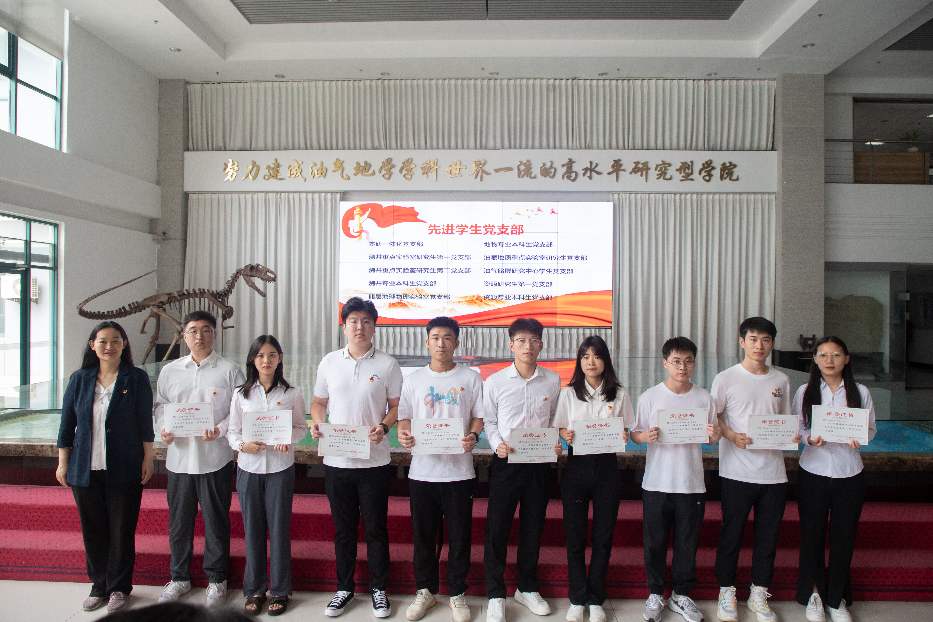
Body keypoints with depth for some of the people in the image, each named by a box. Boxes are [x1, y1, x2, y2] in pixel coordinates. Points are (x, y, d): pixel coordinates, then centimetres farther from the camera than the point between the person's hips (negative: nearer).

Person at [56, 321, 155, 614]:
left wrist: (148, 458, -1)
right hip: (85, 469, 3)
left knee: (122, 529, 5)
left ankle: (119, 587, 22)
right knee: (93, 529, 11)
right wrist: (63, 463, 8)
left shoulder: (137, 378, -3)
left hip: (124, 469, -2)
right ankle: (99, 586, 28)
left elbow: (145, 423, 0)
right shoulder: (80, 379, 4)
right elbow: (67, 424, 9)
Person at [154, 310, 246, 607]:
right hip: (179, 457, 3)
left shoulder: (229, 370, -2)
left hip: (216, 458, -3)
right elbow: (161, 404, 16)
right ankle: (179, 578, 32)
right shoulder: (169, 371, 9)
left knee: (216, 521, 6)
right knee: (179, 520, 13)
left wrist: (220, 430, -18)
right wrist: (163, 429, -3)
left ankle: (216, 579, 24)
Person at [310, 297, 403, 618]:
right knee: (343, 528, 14)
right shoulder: (329, 362, 6)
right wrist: (317, 423, -6)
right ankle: (344, 589, 31)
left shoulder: (387, 364, -2)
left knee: (376, 528, 8)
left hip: (374, 460, -2)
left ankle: (379, 590, 26)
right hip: (336, 459, 2)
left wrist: (383, 427, -17)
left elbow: (397, 406, 1)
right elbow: (319, 402, 13)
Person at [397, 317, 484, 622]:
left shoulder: (470, 378, 4)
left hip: (459, 469, -1)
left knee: (459, 534, 6)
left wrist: (473, 436, -15)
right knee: (423, 534, 11)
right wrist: (403, 434, -13)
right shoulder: (414, 379, 8)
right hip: (422, 468, 2)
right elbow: (404, 417, 8)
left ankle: (457, 593, 25)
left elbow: (479, 416, 5)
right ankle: (425, 590, 29)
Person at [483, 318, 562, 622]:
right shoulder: (495, 381, -3)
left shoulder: (553, 380, 2)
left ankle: (527, 588, 33)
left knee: (533, 526, 14)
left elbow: (555, 420, 12)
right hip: (506, 462, -2)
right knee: (497, 526, 2)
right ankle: (496, 594, 19)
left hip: (540, 463, 2)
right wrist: (498, 444, -12)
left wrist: (555, 444, -5)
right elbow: (488, 420, 4)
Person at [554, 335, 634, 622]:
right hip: (576, 467, 0)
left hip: (607, 467, 0)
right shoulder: (569, 393, 4)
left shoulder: (619, 394, 4)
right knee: (575, 536, 5)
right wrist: (565, 434, -16)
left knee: (604, 536, 7)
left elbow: (628, 432, 8)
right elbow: (559, 429, 5)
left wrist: (624, 436, -14)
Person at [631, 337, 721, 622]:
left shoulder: (704, 398, 3)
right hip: (656, 483, -1)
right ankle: (655, 594, 27)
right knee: (655, 542, 8)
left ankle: (681, 595, 31)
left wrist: (715, 435, -14)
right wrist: (645, 436, -21)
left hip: (692, 483, 1)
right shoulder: (649, 397, -2)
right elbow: (634, 434, 1)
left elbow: (712, 438, 8)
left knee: (688, 543, 12)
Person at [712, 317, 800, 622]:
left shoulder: (781, 380, 10)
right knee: (732, 532, 5)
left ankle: (759, 594, 27)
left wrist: (792, 436, -2)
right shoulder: (726, 379, -2)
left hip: (773, 472, 4)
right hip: (737, 471, -3)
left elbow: (785, 420, 18)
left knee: (768, 535, 11)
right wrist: (732, 436, -17)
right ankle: (726, 592, 21)